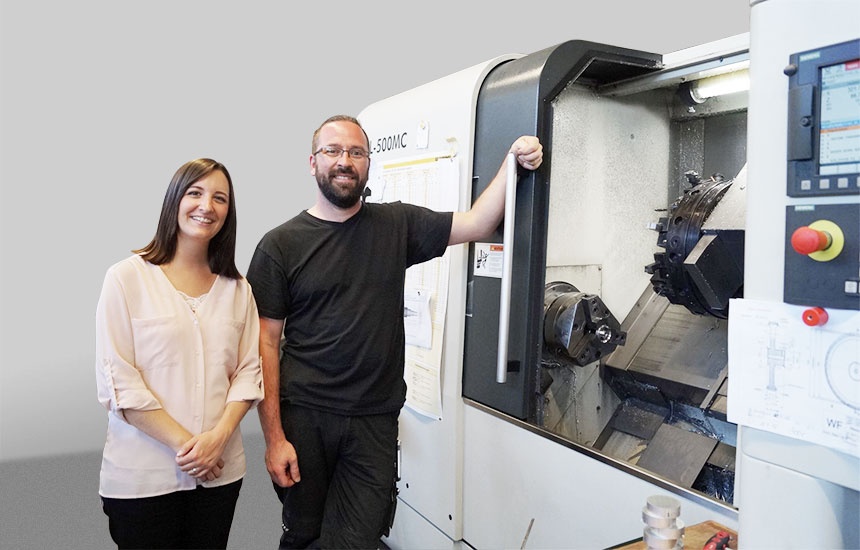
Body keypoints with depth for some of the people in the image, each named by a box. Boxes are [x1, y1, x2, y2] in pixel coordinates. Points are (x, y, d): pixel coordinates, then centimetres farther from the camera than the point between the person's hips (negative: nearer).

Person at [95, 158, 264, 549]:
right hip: (143, 474, -3)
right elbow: (117, 382, -10)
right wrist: (184, 443, -14)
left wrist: (218, 437, -11)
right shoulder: (127, 278, -5)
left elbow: (248, 371, 4)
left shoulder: (237, 288, 7)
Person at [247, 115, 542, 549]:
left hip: (375, 422, 1)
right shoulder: (280, 245, -2)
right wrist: (273, 436, -9)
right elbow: (265, 342, -4)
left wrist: (514, 163, -15)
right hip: (303, 418, -1)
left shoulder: (396, 225, 6)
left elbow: (476, 223, 0)